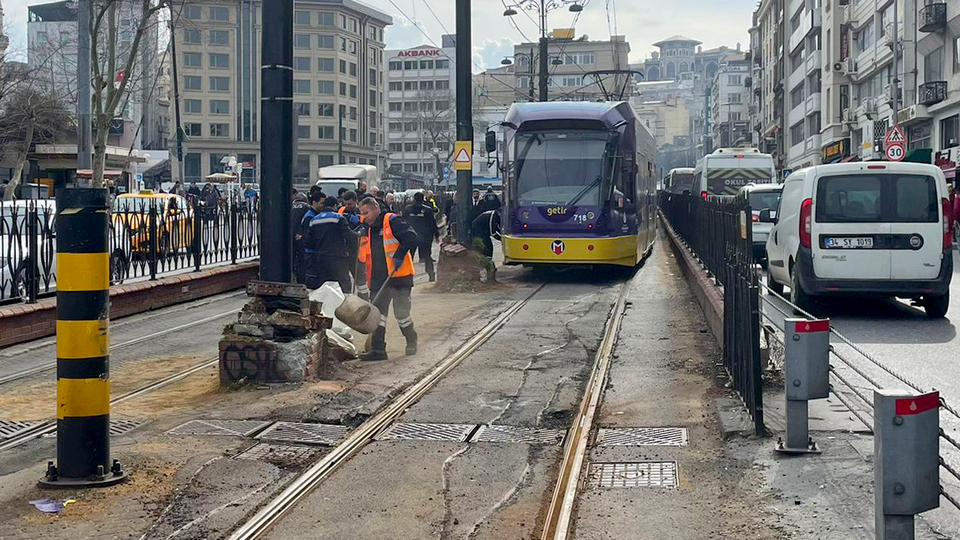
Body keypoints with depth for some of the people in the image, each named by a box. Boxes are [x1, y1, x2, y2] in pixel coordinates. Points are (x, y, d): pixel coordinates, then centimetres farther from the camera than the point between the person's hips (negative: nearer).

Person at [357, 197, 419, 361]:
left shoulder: (392, 221, -7)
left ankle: (411, 342, 22)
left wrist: (399, 255, -21)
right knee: (378, 314, 3)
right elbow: (364, 256, 26)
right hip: (379, 279, 7)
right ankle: (377, 348, 5)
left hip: (399, 276, -7)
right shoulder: (369, 229, 18)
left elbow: (412, 238, -17)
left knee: (401, 313, 0)